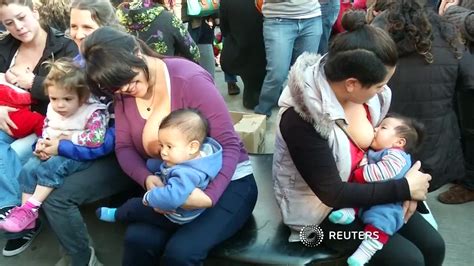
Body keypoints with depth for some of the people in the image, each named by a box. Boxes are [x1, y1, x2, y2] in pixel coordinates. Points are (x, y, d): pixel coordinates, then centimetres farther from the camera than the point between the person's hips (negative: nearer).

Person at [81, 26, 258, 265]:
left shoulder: (189, 80, -21)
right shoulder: (124, 94, -2)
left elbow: (229, 144, -21)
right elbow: (124, 147, 0)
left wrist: (210, 196, -36)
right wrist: (146, 178, -23)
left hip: (227, 182, -4)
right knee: (137, 239, -22)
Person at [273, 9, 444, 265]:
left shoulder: (367, 93, -12)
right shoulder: (300, 119, -33)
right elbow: (332, 194, -28)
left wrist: (405, 188, -10)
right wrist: (404, 188, -22)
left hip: (366, 190, 6)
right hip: (323, 210, -6)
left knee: (433, 245, 2)